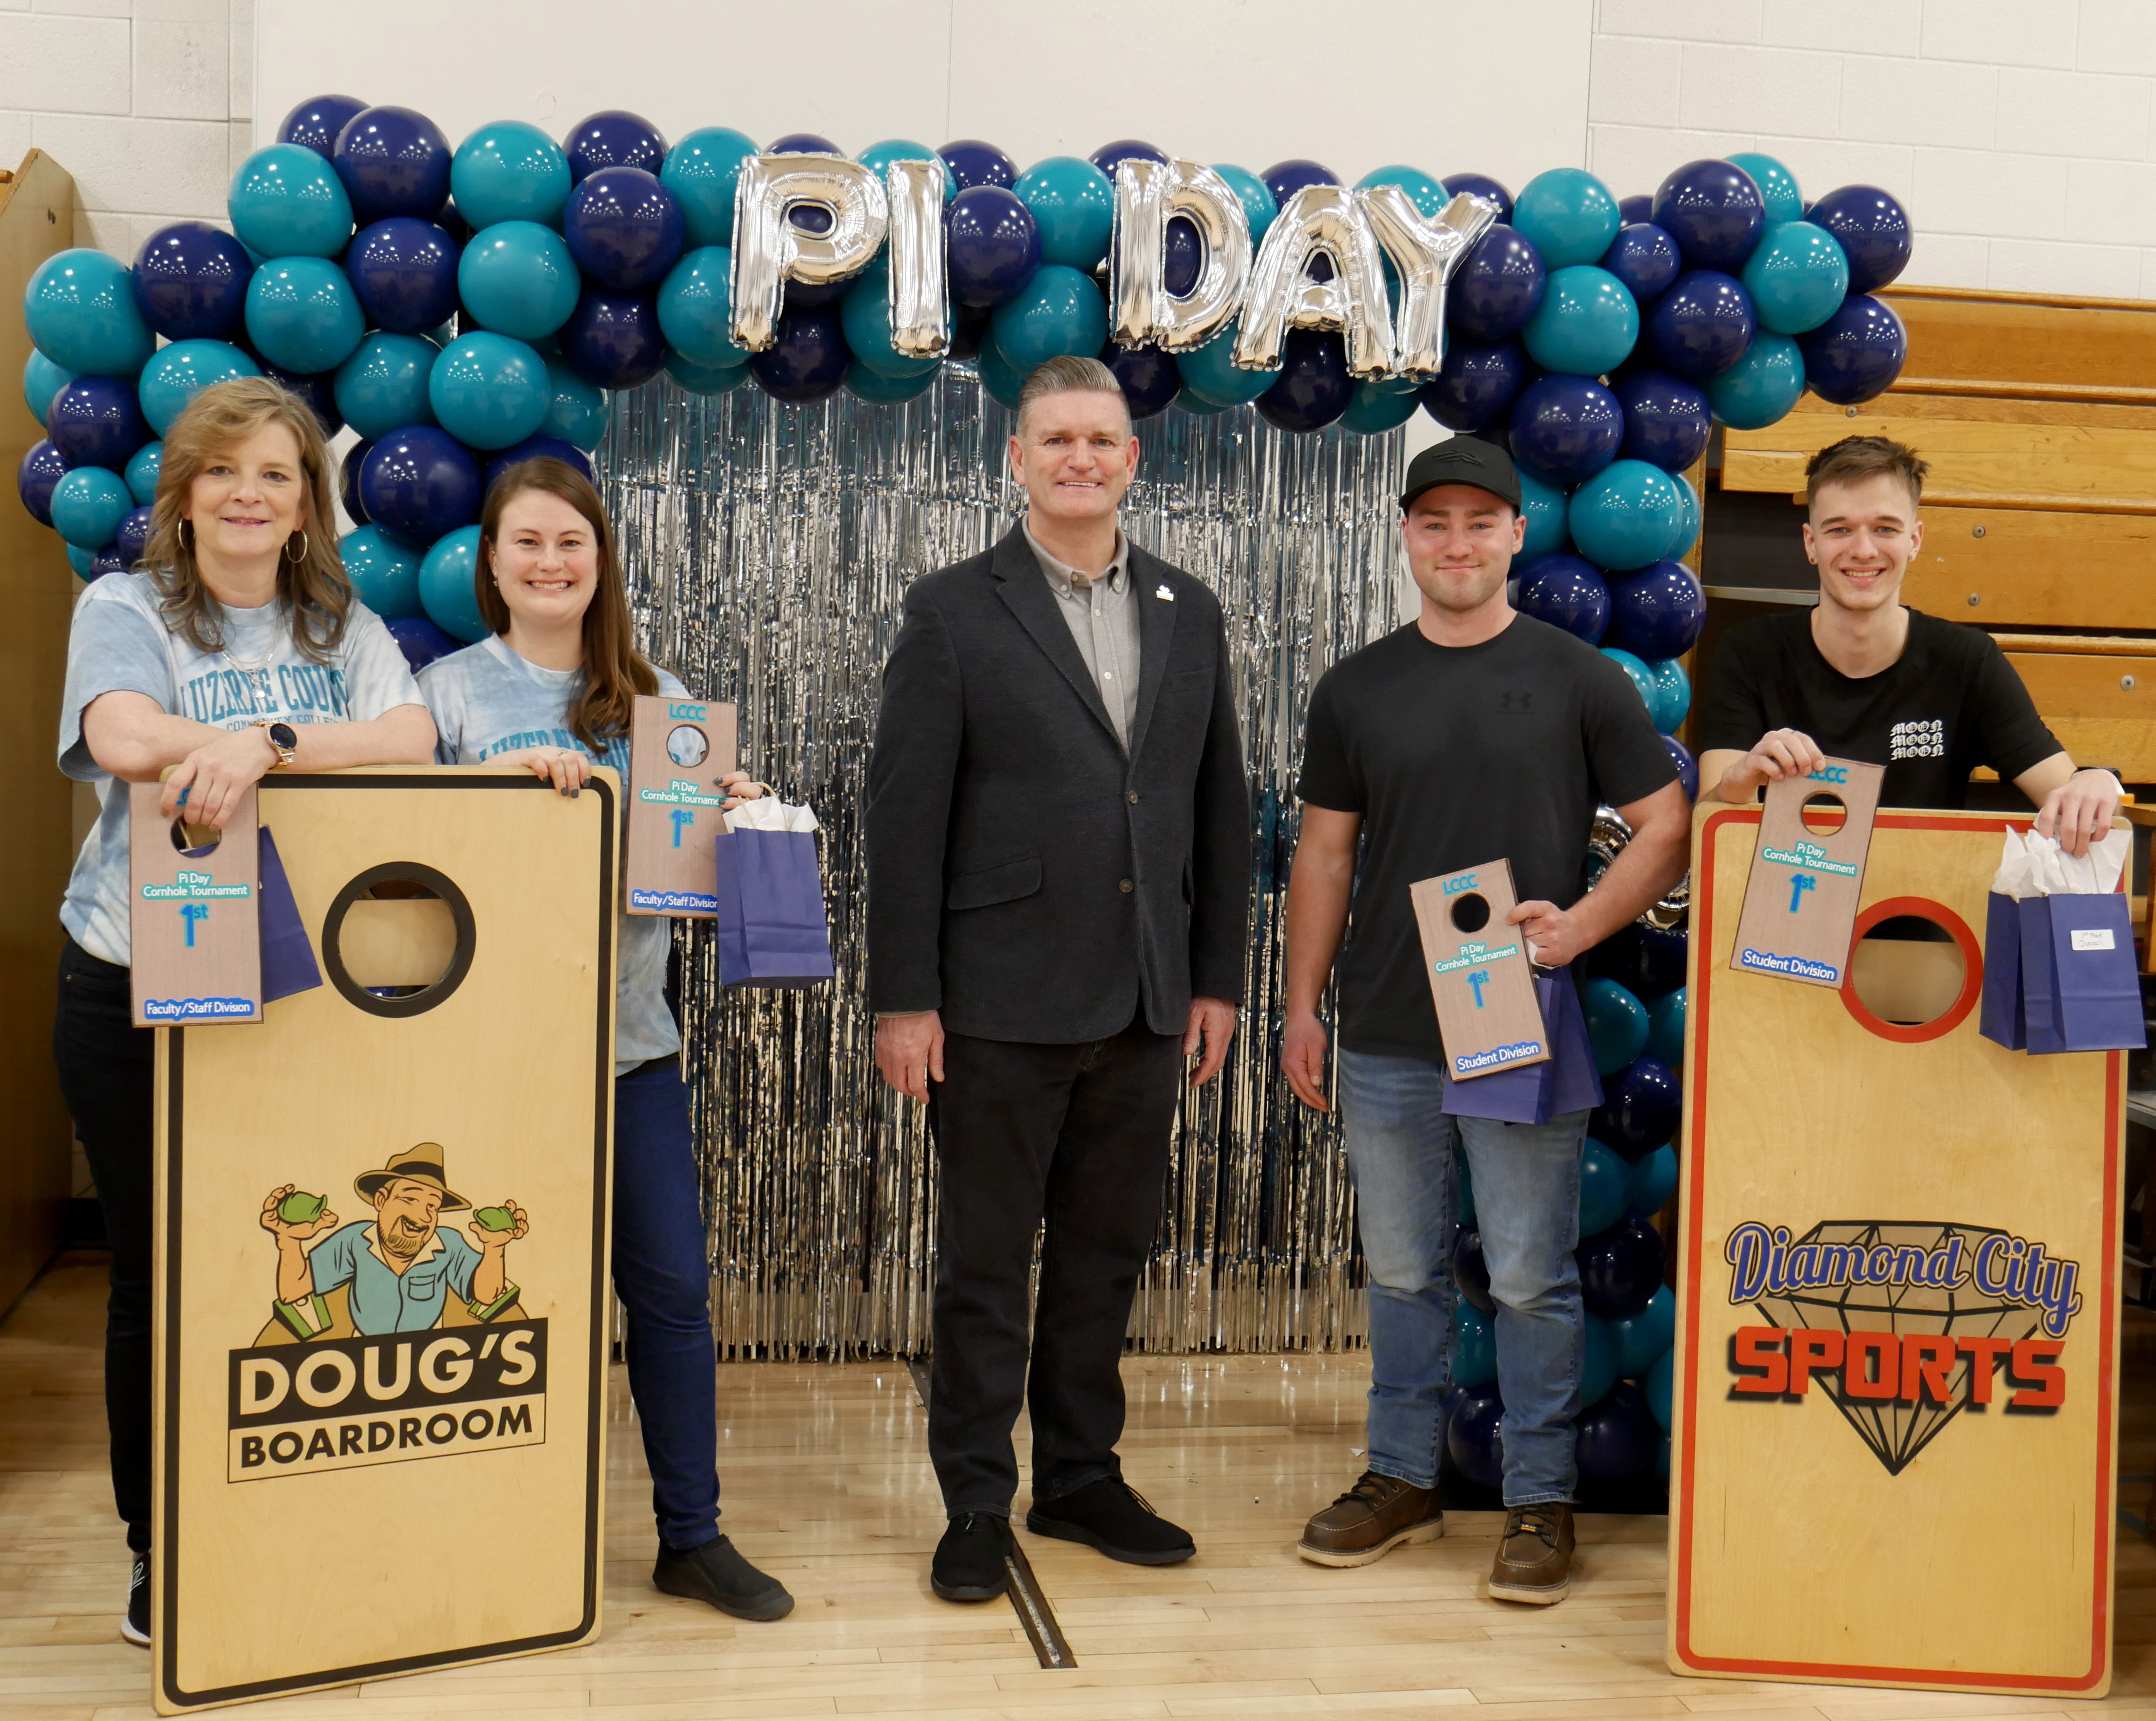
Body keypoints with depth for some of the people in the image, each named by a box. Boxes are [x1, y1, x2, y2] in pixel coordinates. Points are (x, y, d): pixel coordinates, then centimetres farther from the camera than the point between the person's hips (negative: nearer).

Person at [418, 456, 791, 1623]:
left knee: (672, 1282, 3)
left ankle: (692, 1536, 15)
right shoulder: (448, 688, 2)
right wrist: (506, 774, -22)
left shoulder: (656, 699, 11)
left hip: (629, 1034, 3)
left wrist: (730, 810, -7)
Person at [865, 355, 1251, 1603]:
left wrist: (1218, 977, 8)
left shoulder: (1190, 613, 11)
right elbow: (906, 816, -5)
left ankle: (1082, 1478, 28)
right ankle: (977, 1507, 18)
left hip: (1146, 1002, 4)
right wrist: (904, 997, -9)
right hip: (1003, 1002, -4)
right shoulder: (955, 612, -2)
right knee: (987, 1262, 6)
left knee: (1109, 1252, 13)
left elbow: (1221, 806, 12)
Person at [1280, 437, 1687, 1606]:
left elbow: (1666, 828, 1)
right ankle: (1402, 1479, 26)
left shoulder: (1578, 680, 1)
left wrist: (1581, 924, -14)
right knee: (1403, 1271, 13)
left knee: (1532, 1279, 3)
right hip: (1386, 1037, 3)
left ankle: (1539, 1501, 17)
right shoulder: (1356, 689, 8)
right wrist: (1303, 1008, 8)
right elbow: (1324, 855, 11)